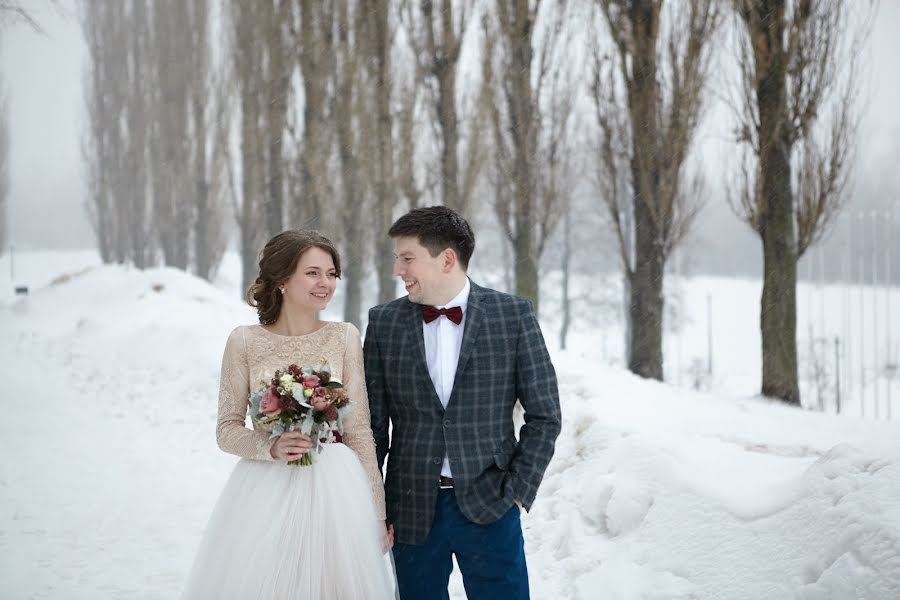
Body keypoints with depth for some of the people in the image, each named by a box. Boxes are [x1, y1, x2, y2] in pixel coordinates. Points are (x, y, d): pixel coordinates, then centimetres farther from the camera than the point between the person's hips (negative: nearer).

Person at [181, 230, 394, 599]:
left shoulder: (345, 338, 1)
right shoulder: (245, 341, -1)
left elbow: (359, 430, 3)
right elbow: (227, 430, 3)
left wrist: (377, 513, 2)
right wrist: (272, 447, -17)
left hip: (332, 491, 1)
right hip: (264, 493, -1)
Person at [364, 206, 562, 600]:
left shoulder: (513, 316, -3)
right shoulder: (384, 323, 3)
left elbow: (544, 416, 1)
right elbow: (372, 423, 6)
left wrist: (518, 491, -5)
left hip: (488, 507, -2)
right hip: (411, 509, 2)